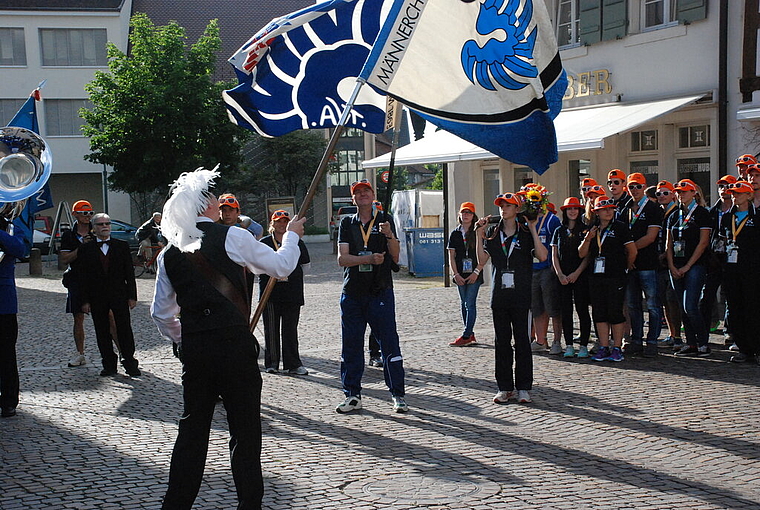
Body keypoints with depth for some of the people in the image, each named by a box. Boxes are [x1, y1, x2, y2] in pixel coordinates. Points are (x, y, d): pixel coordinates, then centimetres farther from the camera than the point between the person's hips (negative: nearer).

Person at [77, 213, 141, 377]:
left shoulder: (122, 246, 6)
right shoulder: (86, 249, 5)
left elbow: (129, 273, 5)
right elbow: (83, 277, 3)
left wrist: (132, 296, -1)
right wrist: (85, 301, -2)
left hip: (119, 295, -1)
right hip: (97, 298, 1)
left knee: (124, 330, -1)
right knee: (102, 332, 5)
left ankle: (130, 363, 6)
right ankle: (109, 365, 14)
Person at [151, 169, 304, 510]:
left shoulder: (169, 253, 8)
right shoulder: (232, 237, -6)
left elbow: (161, 312, 12)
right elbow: (282, 266, 5)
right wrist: (291, 235, 22)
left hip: (194, 349, 5)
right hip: (234, 344, -5)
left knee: (193, 427, 15)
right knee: (244, 430, 5)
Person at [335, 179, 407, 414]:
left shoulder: (385, 220, 6)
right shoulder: (347, 223, 10)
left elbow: (395, 256, -1)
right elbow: (342, 258, -2)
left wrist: (389, 235, -19)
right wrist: (369, 259, -16)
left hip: (380, 291, -2)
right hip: (352, 293, 2)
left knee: (389, 342, -3)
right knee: (350, 345, 6)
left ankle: (398, 395, 5)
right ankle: (352, 395, 16)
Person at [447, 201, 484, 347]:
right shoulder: (455, 234, 9)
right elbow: (451, 257, 7)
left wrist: (476, 272, -12)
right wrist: (456, 274, -4)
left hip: (474, 275, -4)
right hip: (460, 275, 4)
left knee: (470, 303, -7)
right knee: (464, 303, 9)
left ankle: (466, 336, -8)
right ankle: (470, 335, 17)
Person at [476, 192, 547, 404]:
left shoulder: (526, 233, 3)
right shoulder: (492, 233, 10)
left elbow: (542, 256, -11)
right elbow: (482, 261, 2)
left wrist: (533, 230, -12)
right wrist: (479, 234, -4)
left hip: (521, 295, -3)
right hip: (499, 296, 3)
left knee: (522, 341, -1)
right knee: (502, 341, 5)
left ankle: (523, 388, 6)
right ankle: (505, 387, 12)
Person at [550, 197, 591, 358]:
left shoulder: (585, 230, 3)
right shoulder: (559, 231, 12)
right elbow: (554, 255, 10)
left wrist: (577, 273, -11)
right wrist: (560, 274, -3)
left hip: (580, 276, -3)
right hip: (563, 277, 3)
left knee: (582, 309, -4)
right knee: (565, 310, 2)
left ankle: (583, 345, 2)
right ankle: (569, 346, 7)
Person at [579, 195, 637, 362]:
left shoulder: (620, 227, -2)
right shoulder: (592, 229, 12)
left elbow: (632, 251, -2)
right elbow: (582, 254, 9)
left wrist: (626, 267, 10)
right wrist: (588, 239, -6)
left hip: (615, 277, -4)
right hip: (596, 277, 5)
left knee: (615, 312, -3)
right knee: (599, 312, 5)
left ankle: (617, 348, 5)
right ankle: (604, 348, 12)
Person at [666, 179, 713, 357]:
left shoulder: (702, 213, -2)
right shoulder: (674, 216, 15)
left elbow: (703, 242, -8)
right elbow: (669, 244, 13)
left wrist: (687, 266, -11)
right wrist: (672, 266, -1)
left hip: (695, 265, -6)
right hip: (676, 267, 6)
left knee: (690, 307, -14)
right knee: (683, 309, 5)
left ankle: (703, 343, -1)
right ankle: (691, 344, 12)